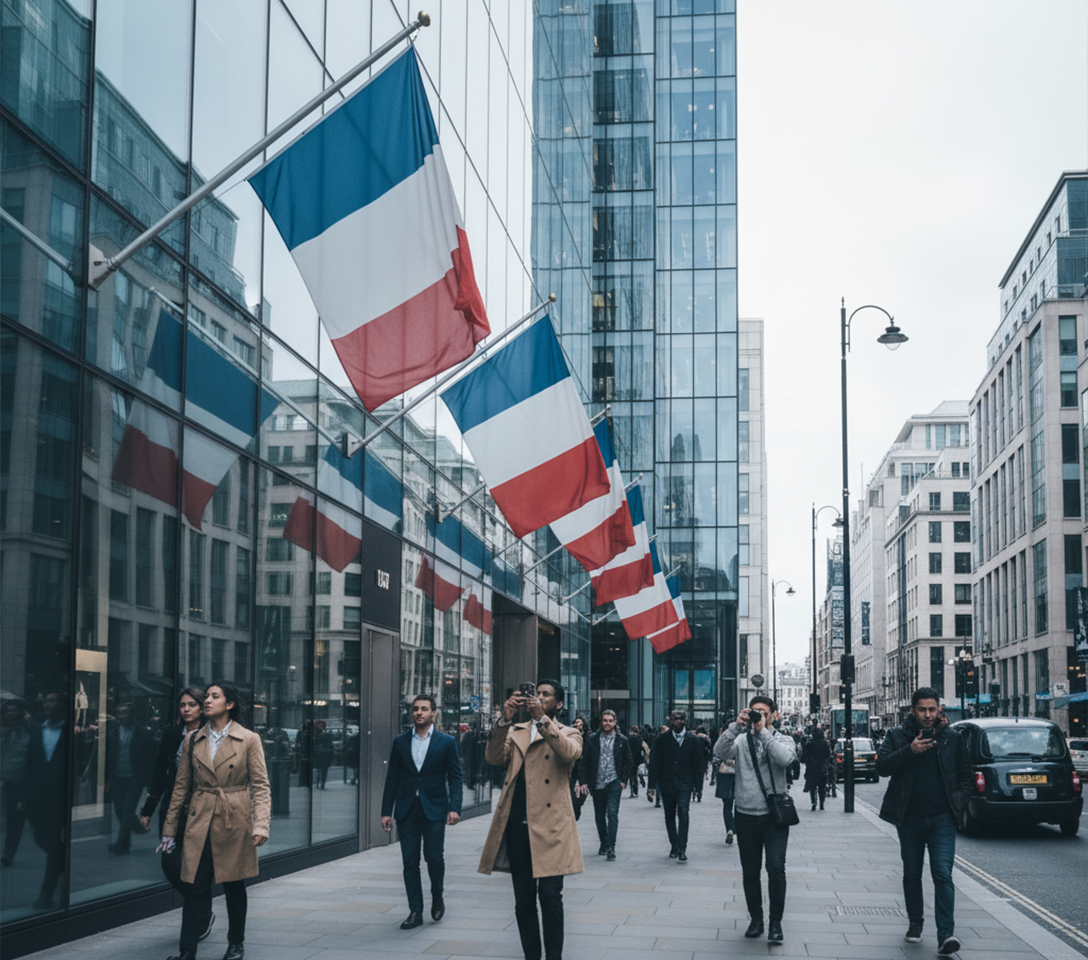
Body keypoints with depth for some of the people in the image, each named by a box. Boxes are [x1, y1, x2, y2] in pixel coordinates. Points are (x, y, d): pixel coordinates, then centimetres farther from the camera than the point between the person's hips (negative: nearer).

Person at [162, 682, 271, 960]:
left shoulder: (249, 740, -3)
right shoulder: (193, 740, 6)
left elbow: (261, 786, -4)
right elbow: (181, 786, 11)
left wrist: (260, 825, -16)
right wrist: (169, 828, 11)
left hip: (235, 822, -2)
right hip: (200, 822, 2)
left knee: (234, 885, 9)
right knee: (196, 885, -2)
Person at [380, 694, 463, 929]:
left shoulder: (446, 742, 2)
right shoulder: (400, 741, 8)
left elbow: (455, 777, 0)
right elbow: (392, 778, 9)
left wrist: (454, 807, -12)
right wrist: (386, 811, 4)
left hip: (434, 809, -2)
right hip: (407, 810, 2)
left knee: (434, 857, -7)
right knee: (410, 861, 2)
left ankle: (437, 897, 21)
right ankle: (415, 912, 10)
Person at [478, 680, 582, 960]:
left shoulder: (568, 734, 10)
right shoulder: (516, 732, 20)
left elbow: (570, 753, -14)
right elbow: (494, 758, 2)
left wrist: (542, 718, -20)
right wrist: (504, 720, -10)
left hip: (549, 826, -4)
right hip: (517, 826, 4)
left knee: (550, 896, -8)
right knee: (523, 901, 8)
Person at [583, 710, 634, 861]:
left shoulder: (622, 740, 3)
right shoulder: (592, 739, 4)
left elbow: (629, 762, 7)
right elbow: (585, 760, 5)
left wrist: (624, 780, -2)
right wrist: (587, 781, -1)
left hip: (614, 783, -2)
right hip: (597, 784, 2)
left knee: (612, 814, -13)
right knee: (600, 816, 11)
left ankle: (611, 847, -14)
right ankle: (603, 844, 26)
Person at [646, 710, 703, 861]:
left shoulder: (692, 739, 2)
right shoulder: (663, 739, 2)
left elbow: (698, 762, 5)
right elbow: (655, 763, 2)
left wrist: (698, 783, 2)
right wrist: (652, 785, -2)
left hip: (684, 783, -2)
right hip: (666, 783, 2)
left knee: (683, 813, -16)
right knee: (669, 816, 10)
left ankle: (682, 848, -15)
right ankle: (674, 846, 23)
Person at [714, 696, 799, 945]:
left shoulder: (783, 740, 4)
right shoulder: (740, 740, 6)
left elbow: (785, 758, -19)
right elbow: (720, 752, -13)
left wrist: (763, 731, -19)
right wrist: (736, 726, -22)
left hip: (774, 816, -2)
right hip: (746, 816, 2)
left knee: (776, 868, -13)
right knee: (750, 871, 10)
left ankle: (776, 922, -1)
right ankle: (756, 920, 24)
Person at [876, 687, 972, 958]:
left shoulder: (953, 739, 5)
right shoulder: (897, 736, 2)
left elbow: (966, 775, 12)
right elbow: (882, 767, -9)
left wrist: (959, 801, -2)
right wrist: (909, 751, -20)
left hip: (942, 819, -1)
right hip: (910, 819, 1)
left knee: (943, 875, -12)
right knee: (912, 874, 13)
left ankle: (946, 935, -16)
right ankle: (915, 923, 31)